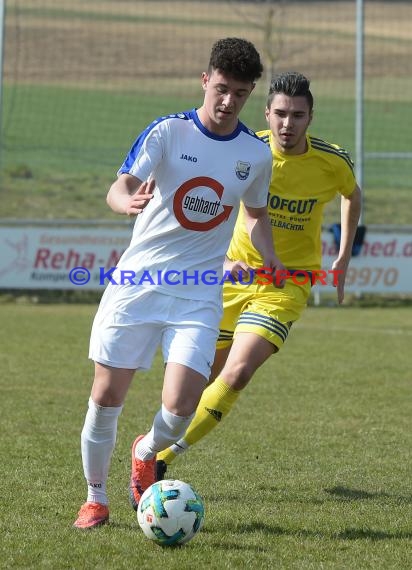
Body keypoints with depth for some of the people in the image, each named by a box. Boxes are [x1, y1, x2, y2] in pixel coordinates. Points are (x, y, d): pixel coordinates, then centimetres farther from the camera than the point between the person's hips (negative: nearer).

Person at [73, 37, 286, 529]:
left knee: (180, 406, -13)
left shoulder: (257, 155, 4)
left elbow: (255, 214, 23)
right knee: (107, 395, -1)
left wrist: (269, 256, 4)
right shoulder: (168, 131, -6)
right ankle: (95, 498, 21)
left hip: (199, 293, 1)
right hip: (137, 282, -1)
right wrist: (128, 201, -42)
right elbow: (119, 187, -18)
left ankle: (147, 453, 22)